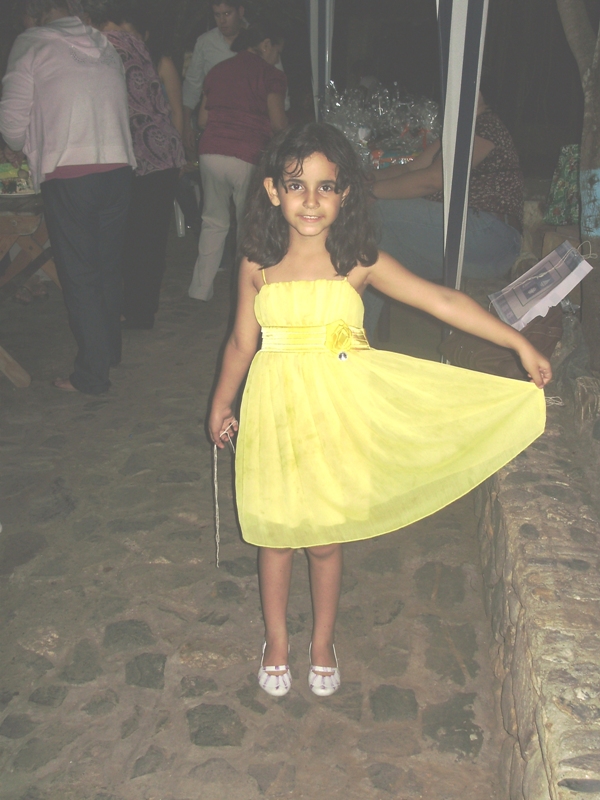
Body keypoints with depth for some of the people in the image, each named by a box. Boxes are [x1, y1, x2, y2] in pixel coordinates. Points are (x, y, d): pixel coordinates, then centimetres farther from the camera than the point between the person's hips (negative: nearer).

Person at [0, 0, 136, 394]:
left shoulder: (32, 45, 0)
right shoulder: (106, 47, 14)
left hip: (67, 175, -5)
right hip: (118, 168, 5)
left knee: (79, 275, 2)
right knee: (109, 267, 17)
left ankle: (92, 374, 5)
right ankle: (111, 350, 32)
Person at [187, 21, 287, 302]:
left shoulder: (217, 71, 18)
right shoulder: (270, 74, 2)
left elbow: (203, 118, 18)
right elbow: (278, 124, -5)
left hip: (211, 153, 5)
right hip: (247, 158, -5)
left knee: (214, 222, 16)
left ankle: (200, 289, 18)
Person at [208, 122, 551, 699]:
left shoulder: (359, 263, -8)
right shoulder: (258, 266, -5)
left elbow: (443, 301, -8)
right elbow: (242, 342, 7)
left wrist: (520, 344, -9)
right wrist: (222, 405, 16)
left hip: (337, 413, -1)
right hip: (276, 413, 1)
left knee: (326, 538, 13)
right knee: (275, 534, 13)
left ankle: (323, 642, 38)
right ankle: (276, 642, 38)